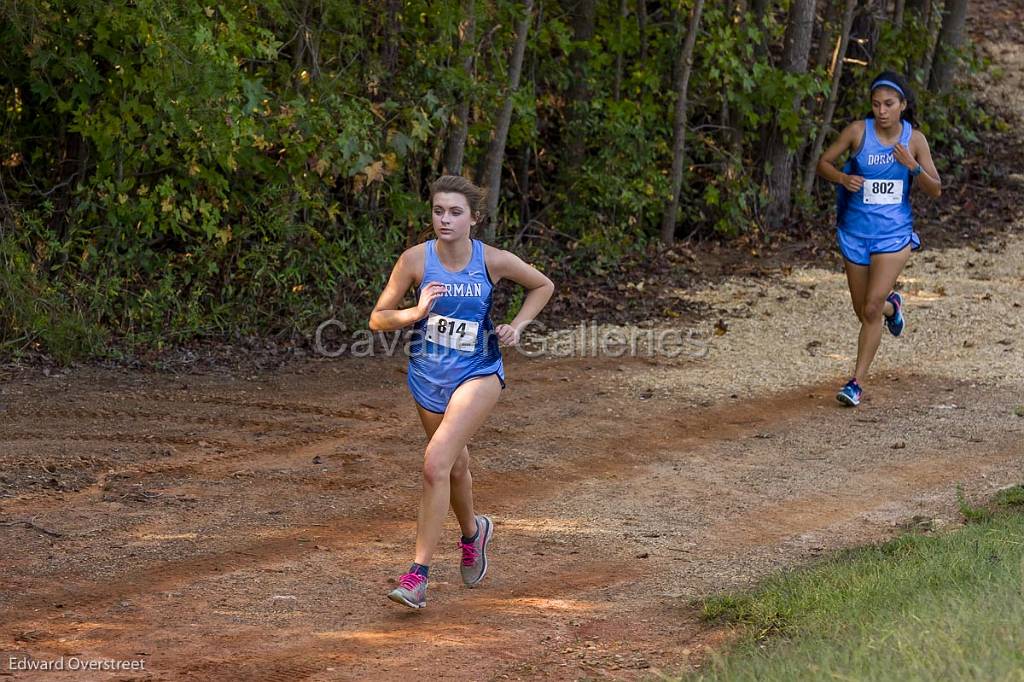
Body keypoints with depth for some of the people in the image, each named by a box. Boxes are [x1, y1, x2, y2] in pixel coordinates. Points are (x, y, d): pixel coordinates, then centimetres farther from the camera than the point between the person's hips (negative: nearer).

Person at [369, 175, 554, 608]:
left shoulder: (494, 262, -12)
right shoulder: (416, 259, -11)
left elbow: (543, 286, 8)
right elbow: (378, 319, -6)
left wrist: (517, 325, -6)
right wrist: (416, 312, -24)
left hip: (477, 374, -3)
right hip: (428, 377, 3)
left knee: (436, 464, -20)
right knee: (455, 465, 21)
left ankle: (418, 575, -17)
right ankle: (472, 532, 53)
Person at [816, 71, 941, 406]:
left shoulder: (914, 139, -4)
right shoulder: (858, 131, -7)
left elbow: (935, 190, -2)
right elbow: (823, 163, 2)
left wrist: (912, 166, -20)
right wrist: (842, 178, -19)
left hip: (893, 234, -2)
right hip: (856, 232, 2)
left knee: (871, 310, -13)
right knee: (863, 312, 14)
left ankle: (856, 382, -4)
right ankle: (892, 305, 50)